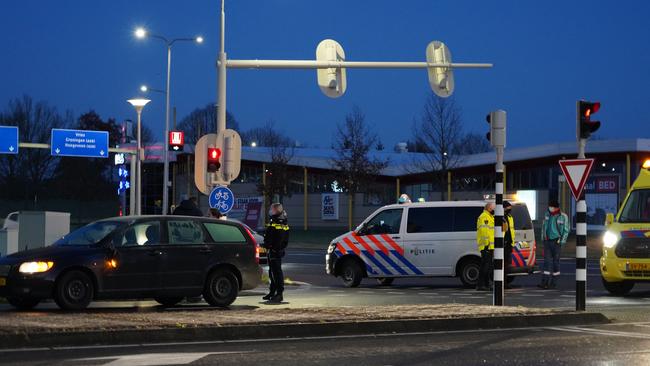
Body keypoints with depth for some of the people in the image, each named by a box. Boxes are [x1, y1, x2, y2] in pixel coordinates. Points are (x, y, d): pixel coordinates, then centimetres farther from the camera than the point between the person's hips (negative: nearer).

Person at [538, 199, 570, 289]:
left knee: (556, 261, 3)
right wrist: (543, 238, 13)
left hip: (556, 241, -4)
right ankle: (544, 282, -4)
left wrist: (562, 241, -7)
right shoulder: (547, 214, 6)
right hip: (547, 241, 4)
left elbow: (566, 230, -2)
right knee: (547, 261, 0)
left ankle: (553, 282, 9)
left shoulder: (563, 216, -7)